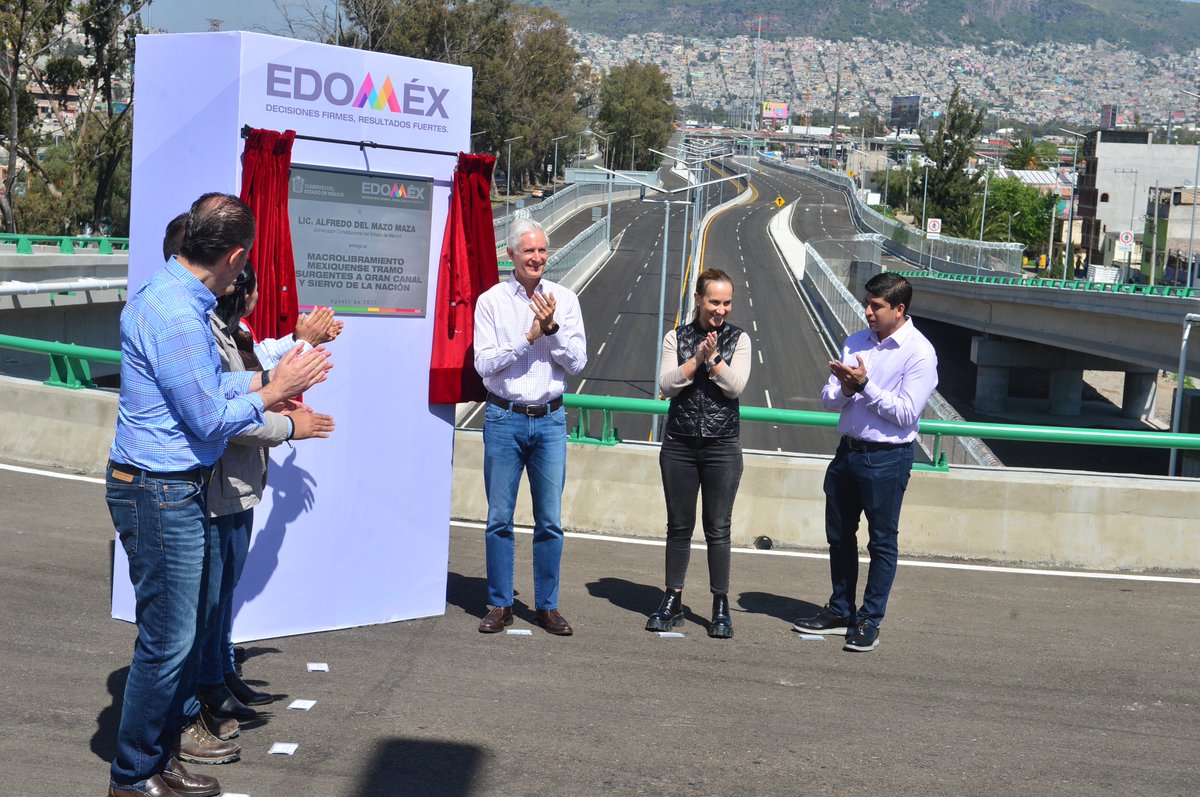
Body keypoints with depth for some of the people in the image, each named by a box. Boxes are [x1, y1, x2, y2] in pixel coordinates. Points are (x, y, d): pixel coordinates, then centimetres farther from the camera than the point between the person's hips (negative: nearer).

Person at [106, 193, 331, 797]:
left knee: (189, 616, 23)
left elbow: (206, 385, 16)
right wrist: (274, 392, -8)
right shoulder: (175, 317, -25)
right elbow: (209, 419, -20)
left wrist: (267, 377, 12)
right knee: (168, 637, 1)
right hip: (160, 494, -10)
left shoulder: (169, 296, 8)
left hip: (174, 490, 11)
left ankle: (179, 727, 39)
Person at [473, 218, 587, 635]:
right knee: (499, 518, 4)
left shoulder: (564, 300, 5)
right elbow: (484, 363, -8)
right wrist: (528, 337, -15)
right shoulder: (491, 301, 0)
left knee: (550, 520, 4)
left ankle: (547, 605, 16)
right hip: (504, 419, -1)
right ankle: (500, 605, 15)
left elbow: (577, 363, 1)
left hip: (550, 419, 2)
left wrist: (553, 329, -13)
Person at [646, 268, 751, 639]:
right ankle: (672, 601, 19)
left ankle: (721, 607, 13)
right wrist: (697, 359, -17)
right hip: (679, 445, 1)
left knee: (718, 528, 3)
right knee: (679, 526, 9)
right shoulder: (677, 337, 4)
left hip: (722, 446, -1)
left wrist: (713, 358, -19)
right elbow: (666, 385, -6)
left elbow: (736, 386, -9)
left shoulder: (739, 339, 2)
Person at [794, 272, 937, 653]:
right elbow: (828, 399, 7)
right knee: (839, 536, 15)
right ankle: (839, 612, 30)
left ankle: (869, 621, 15)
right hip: (848, 450, 7)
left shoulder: (919, 353, -11)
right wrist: (844, 389, -15)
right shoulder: (855, 342, 7)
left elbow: (906, 413, -17)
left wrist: (864, 385, -19)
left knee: (882, 542, 5)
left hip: (887, 457, -6)